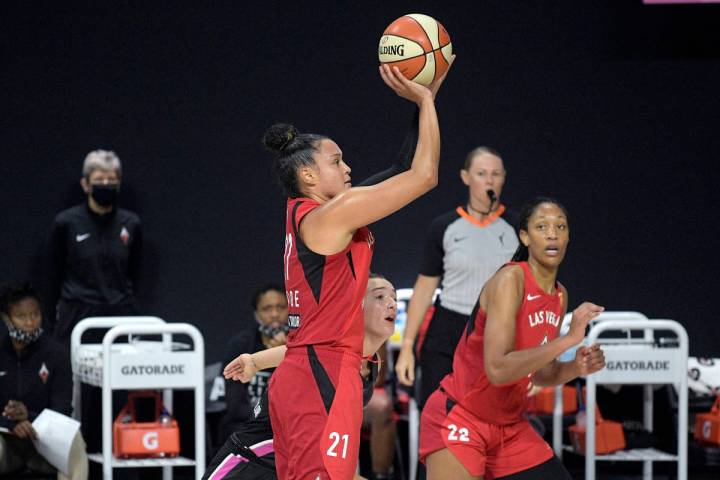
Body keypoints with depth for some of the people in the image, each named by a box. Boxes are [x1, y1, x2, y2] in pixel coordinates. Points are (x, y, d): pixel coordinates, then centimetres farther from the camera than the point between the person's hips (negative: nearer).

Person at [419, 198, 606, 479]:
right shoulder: (510, 280, -18)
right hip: (459, 421, -8)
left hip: (510, 426, 8)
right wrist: (569, 339, -28)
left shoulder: (560, 296, 7)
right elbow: (497, 369, -29)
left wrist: (575, 369, -5)